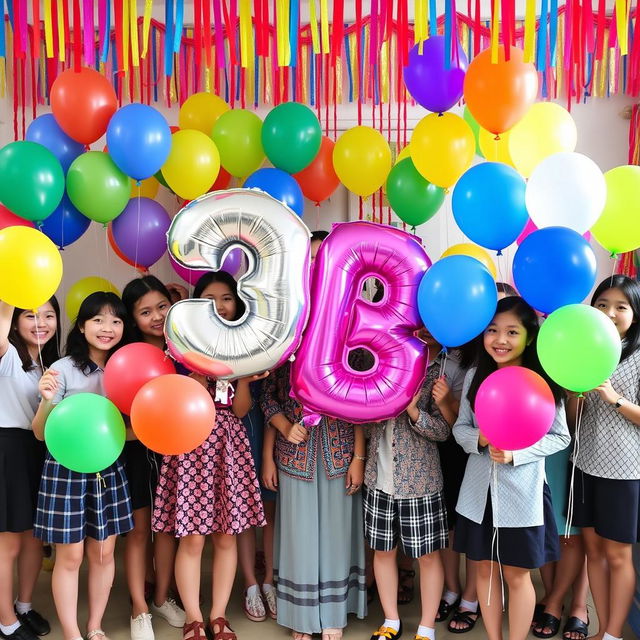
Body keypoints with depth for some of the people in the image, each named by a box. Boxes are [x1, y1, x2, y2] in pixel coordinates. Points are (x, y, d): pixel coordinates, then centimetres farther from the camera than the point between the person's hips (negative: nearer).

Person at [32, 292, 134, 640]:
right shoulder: (63, 369, -11)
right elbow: (40, 433, -8)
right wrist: (48, 400, -27)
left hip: (109, 469, 4)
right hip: (67, 470, -4)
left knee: (103, 552, 12)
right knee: (70, 556, 6)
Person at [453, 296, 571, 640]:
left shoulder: (543, 382, -9)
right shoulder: (474, 376, 0)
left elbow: (560, 437, -5)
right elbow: (460, 427, 5)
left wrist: (516, 453, -19)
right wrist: (479, 439, -18)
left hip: (522, 492, -3)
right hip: (479, 490, 3)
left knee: (517, 575, 9)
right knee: (485, 569, 15)